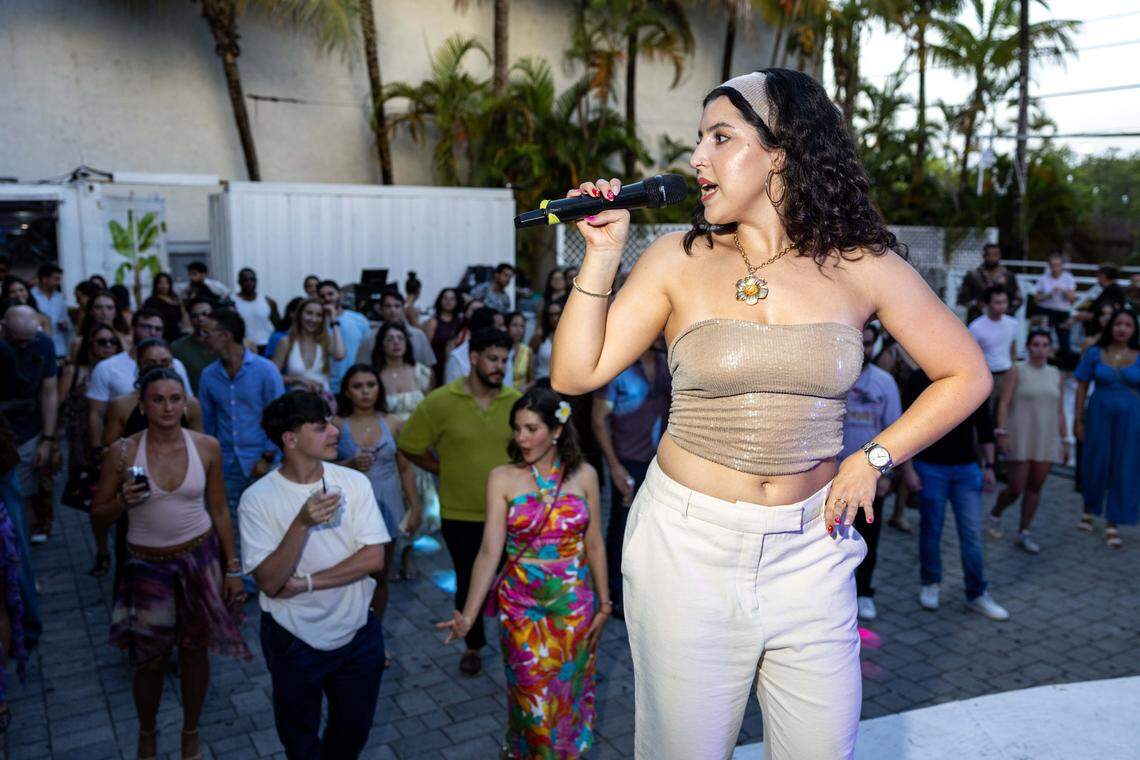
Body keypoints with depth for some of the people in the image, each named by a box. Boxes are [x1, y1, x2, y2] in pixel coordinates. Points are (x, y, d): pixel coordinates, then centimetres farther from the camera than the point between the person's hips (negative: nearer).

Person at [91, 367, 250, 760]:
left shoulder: (206, 447, -7)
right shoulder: (122, 452, -11)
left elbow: (219, 511, 1)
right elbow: (98, 514, -1)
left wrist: (233, 568, 1)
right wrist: (123, 502, -24)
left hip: (201, 559, 1)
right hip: (147, 565, -1)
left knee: (194, 650, 13)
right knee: (149, 658, 10)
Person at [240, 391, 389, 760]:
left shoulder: (354, 482, -8)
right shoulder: (258, 498, -15)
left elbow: (374, 558, -13)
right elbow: (269, 582, -20)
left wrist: (305, 583, -18)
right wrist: (302, 524, -33)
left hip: (357, 632, 2)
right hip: (294, 640, -2)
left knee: (354, 730, 20)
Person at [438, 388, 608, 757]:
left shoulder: (584, 475, -4)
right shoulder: (503, 478, -9)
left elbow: (594, 545, 2)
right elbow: (490, 550, -13)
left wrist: (604, 604, 5)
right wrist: (468, 615, -22)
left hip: (574, 605, 1)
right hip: (521, 606, -1)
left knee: (569, 694, 16)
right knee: (532, 696, 11)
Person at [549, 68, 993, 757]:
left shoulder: (861, 266, -2)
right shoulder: (678, 260, -2)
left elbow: (967, 375, 5)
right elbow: (575, 374, -4)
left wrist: (873, 459, -2)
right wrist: (603, 255, -10)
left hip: (809, 551, 1)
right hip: (688, 544, 0)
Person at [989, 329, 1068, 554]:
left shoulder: (1056, 375, 10)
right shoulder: (1017, 371, -3)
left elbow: (1060, 411, 13)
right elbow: (1004, 403, -8)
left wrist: (1065, 440, 11)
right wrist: (1002, 432, -16)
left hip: (1047, 440, 4)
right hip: (1021, 439, -4)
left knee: (1035, 487, 5)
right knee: (1016, 488, -3)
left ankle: (1024, 532, 17)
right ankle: (995, 514, 25)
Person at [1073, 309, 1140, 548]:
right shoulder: (1095, 353, 1)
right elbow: (1082, 388, 2)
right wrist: (1078, 420, -1)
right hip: (1099, 415, 0)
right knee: (1095, 464, 7)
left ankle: (1112, 525, 13)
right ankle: (1089, 510, 33)